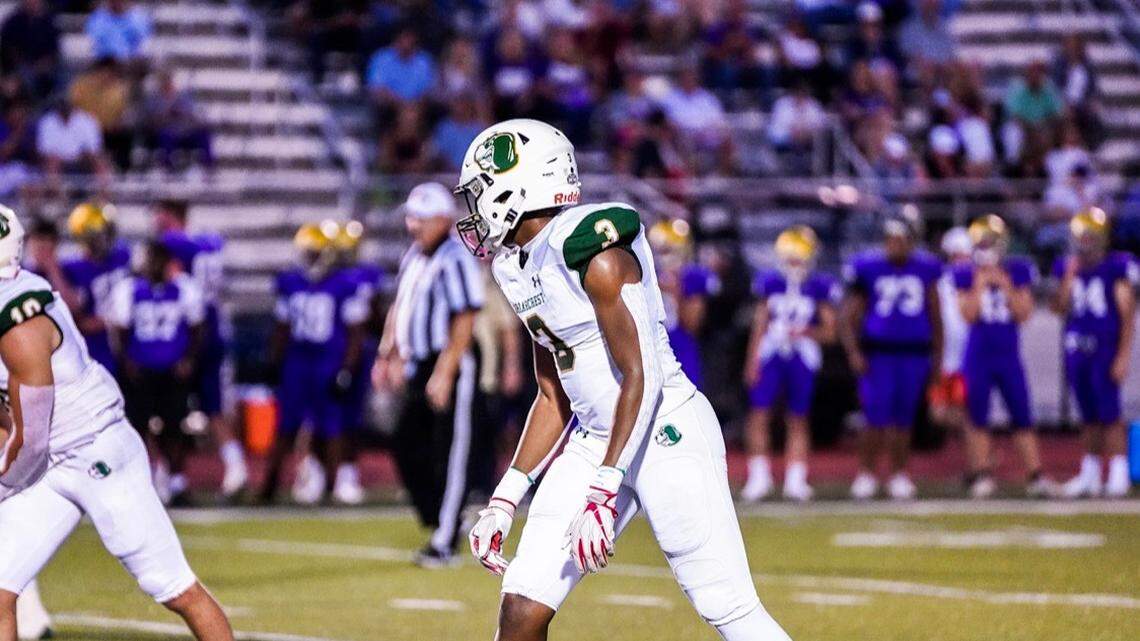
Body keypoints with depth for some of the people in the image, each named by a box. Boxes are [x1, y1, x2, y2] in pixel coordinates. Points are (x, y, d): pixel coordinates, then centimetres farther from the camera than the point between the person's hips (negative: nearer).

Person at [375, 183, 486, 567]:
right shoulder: (412, 257, 14)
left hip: (449, 366, -9)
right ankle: (440, 521, 23)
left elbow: (464, 322, -19)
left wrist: (445, 373, -22)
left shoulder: (454, 261, -15)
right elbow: (399, 308, 25)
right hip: (419, 367, 9)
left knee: (450, 455, -4)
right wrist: (388, 355, 18)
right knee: (408, 446, 10)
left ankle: (445, 542, -1)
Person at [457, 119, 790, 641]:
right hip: (593, 437, 8)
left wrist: (604, 491, -25)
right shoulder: (518, 268, 12)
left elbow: (640, 377, -20)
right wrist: (505, 499, 13)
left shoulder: (595, 256, -17)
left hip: (666, 433, -8)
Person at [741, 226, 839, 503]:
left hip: (802, 357, -1)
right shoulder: (770, 283, 4)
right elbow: (759, 325, 9)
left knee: (798, 420, 4)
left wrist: (806, 332, -19)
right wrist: (752, 360, 4)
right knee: (759, 414, -7)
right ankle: (759, 476, 1)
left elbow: (829, 331, 0)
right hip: (770, 355, 1)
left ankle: (795, 480, 10)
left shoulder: (820, 287, -2)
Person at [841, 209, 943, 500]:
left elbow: (935, 316, 15)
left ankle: (899, 475, 20)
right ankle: (866, 474, 6)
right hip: (878, 353, -2)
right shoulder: (868, 269, -2)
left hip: (914, 354, 2)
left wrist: (937, 356, 14)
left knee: (904, 420, 8)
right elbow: (849, 317, 2)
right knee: (878, 419, -9)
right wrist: (853, 352, -10)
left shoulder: (925, 269, 5)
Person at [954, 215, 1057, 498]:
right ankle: (981, 476, 9)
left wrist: (1006, 287, -12)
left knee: (1022, 416, 1)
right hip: (978, 355, -1)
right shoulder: (967, 276, -2)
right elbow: (969, 315, -9)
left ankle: (1035, 475, 2)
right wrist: (980, 286, -15)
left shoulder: (1017, 272, 1)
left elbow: (1023, 314, -2)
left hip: (1009, 355, 1)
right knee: (978, 418, 2)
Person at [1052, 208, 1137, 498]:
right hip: (1076, 347, 5)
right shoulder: (1068, 267, 8)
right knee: (1088, 416, 12)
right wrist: (1070, 276, -6)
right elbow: (1061, 308, 4)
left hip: (1105, 347, -5)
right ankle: (1090, 474, 19)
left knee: (1109, 414, -7)